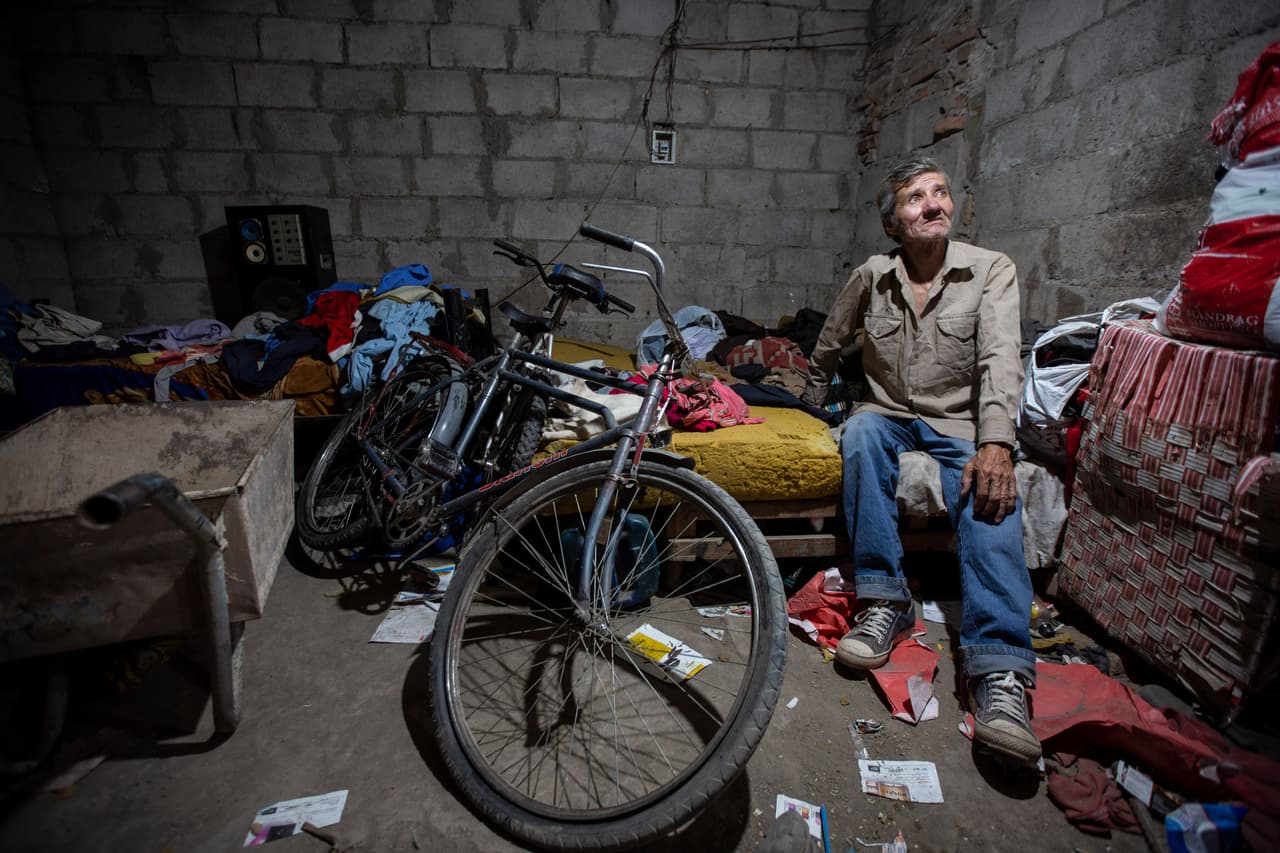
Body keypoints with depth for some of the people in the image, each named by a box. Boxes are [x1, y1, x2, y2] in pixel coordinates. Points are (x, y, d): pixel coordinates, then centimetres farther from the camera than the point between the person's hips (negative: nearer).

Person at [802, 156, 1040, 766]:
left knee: (990, 495, -32)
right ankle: (885, 602, -32)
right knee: (861, 434, -35)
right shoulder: (871, 276, 4)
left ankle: (999, 672, -37)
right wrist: (814, 400, 23)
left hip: (958, 424, -1)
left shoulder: (991, 270, -2)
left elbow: (1000, 359, -17)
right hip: (887, 414, 1)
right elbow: (828, 345, 19)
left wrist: (995, 443, -31)